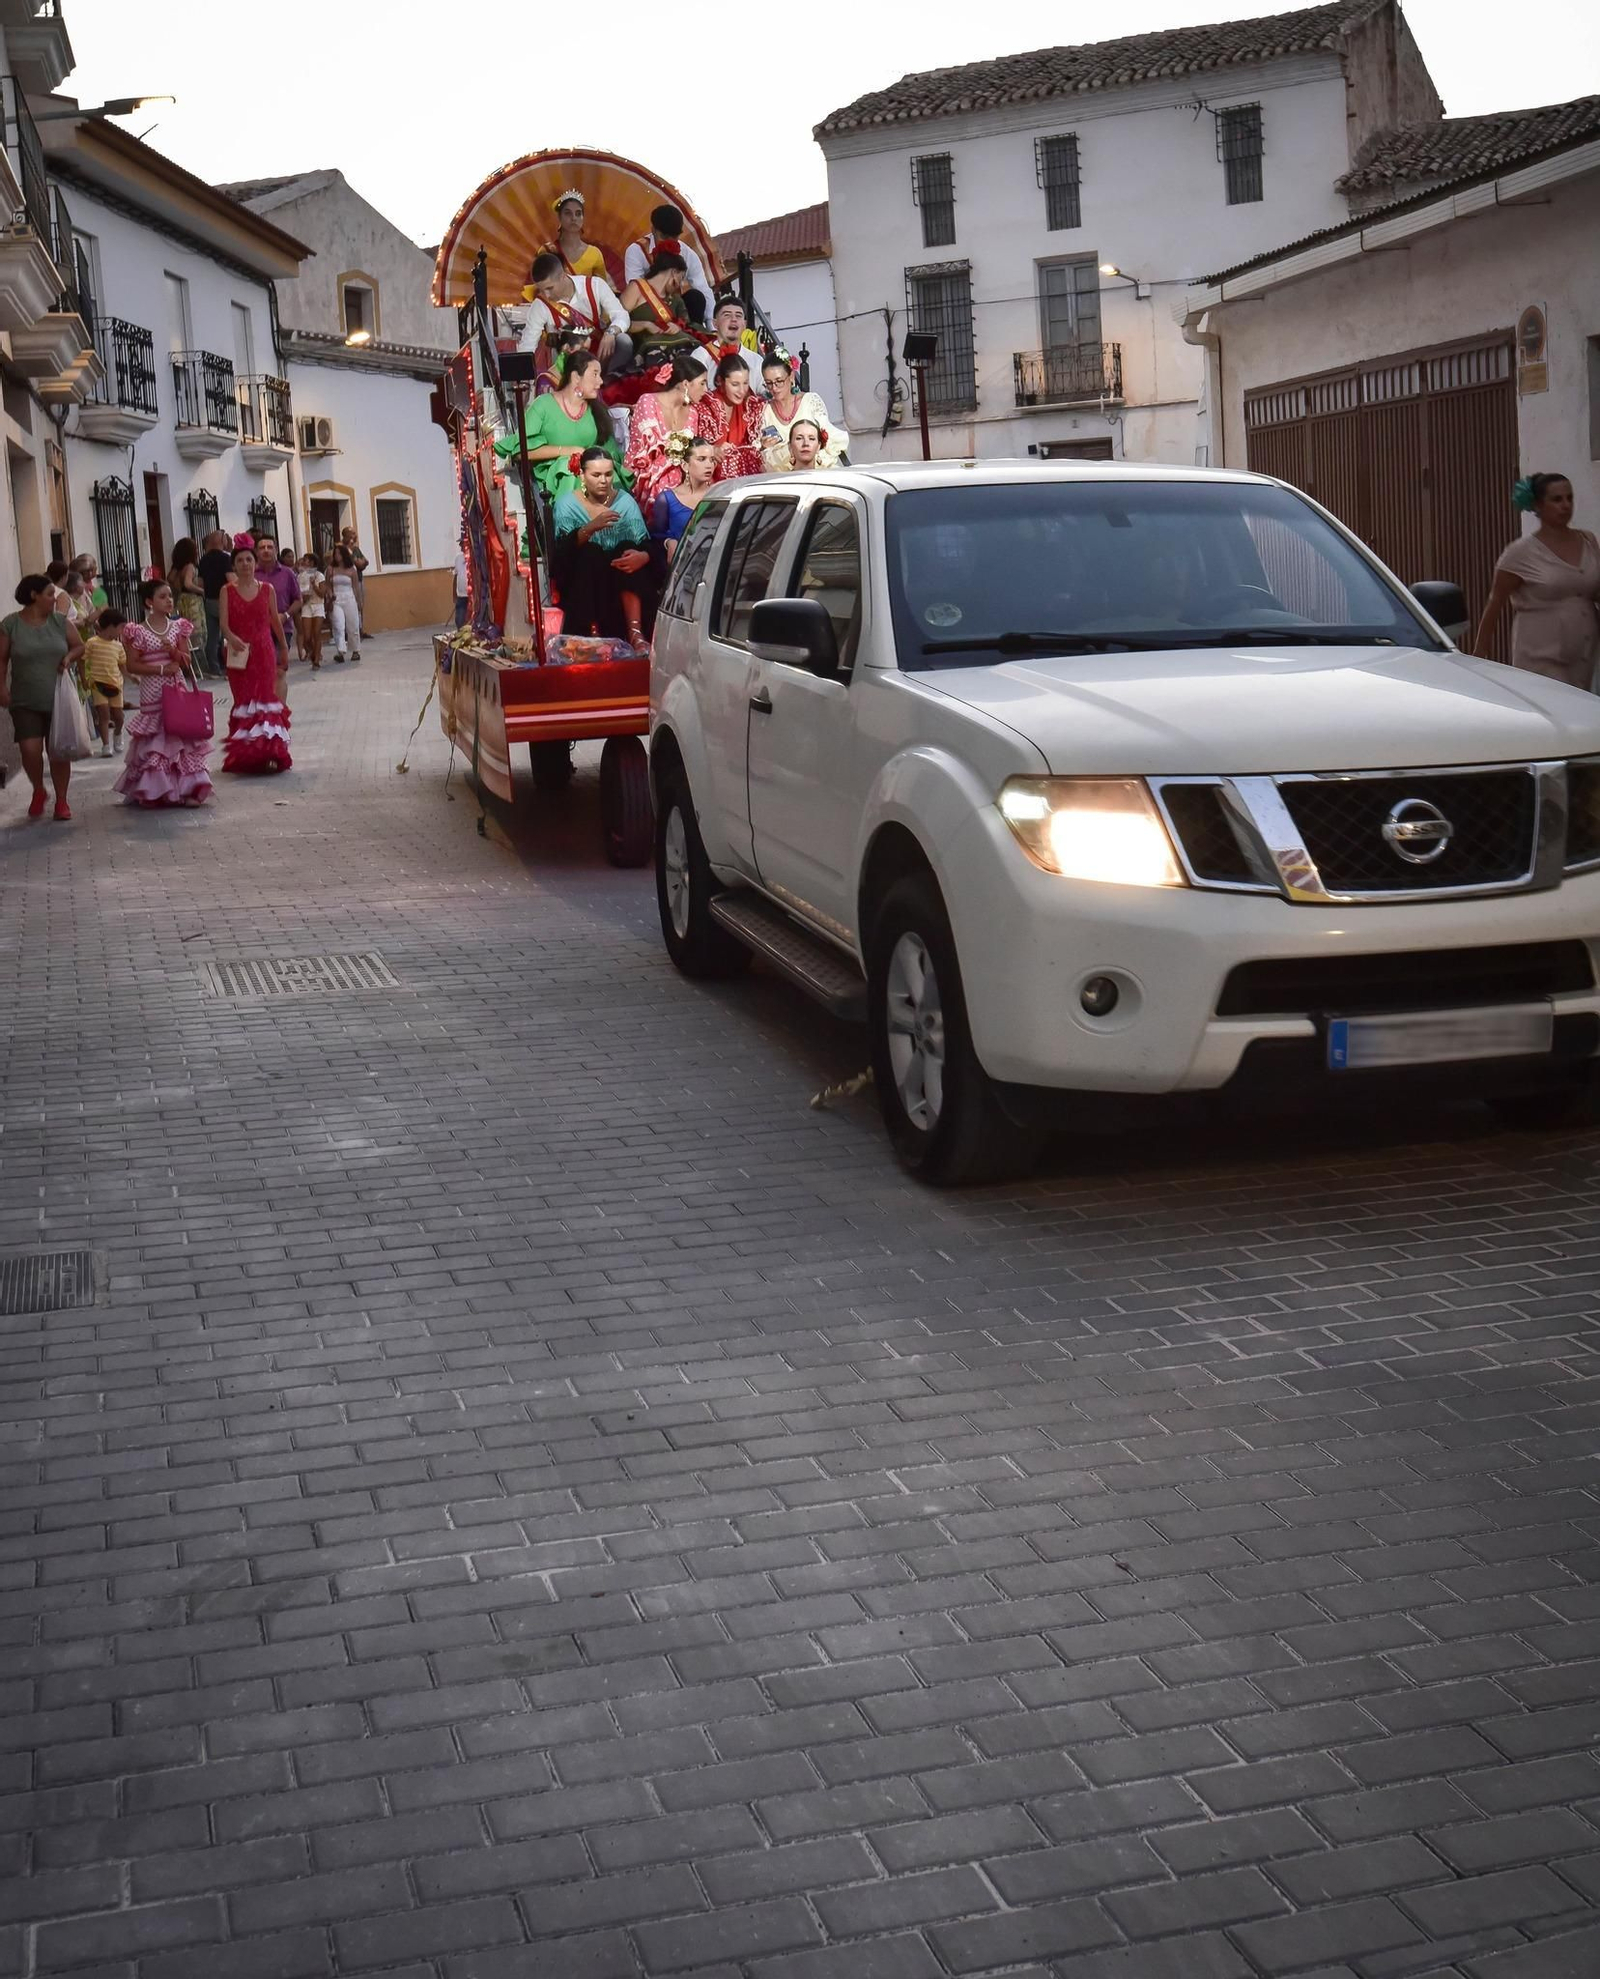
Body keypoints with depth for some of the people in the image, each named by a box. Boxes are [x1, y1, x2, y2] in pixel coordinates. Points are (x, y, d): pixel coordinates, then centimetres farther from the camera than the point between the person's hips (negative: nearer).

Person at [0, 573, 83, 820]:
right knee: (30, 750, -11)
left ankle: (61, 800, 17)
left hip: (58, 700, 2)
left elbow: (79, 646, 10)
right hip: (25, 702, -2)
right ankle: (38, 791, 17)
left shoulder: (60, 621, 1)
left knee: (59, 751, 3)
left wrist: (69, 657, -10)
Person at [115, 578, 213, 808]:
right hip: (152, 694, -3)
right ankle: (154, 792, 5)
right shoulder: (138, 632, -5)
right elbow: (132, 666, -8)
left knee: (181, 738, 3)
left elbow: (186, 662, 5)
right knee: (154, 741, -1)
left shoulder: (178, 627, 6)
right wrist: (161, 669, -15)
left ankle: (186, 789, 7)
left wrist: (174, 652, -15)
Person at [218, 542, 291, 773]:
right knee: (243, 699, 2)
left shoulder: (267, 589, 5)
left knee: (265, 697, -3)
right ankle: (245, 754, 5)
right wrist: (232, 638, -30)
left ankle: (267, 752, -2)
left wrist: (284, 647, 20)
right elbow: (224, 623, -10)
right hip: (239, 652, -1)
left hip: (264, 651, 1)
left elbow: (275, 621, 13)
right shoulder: (227, 591, 1)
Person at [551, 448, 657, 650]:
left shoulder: (626, 502, 4)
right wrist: (591, 527, -35)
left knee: (628, 549, -26)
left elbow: (647, 545, -6)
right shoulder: (567, 504, 0)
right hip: (582, 585, -1)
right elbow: (563, 549, -17)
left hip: (622, 579, 2)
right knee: (590, 552, -29)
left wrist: (642, 556, -31)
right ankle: (591, 634, -38)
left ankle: (635, 633, -41)